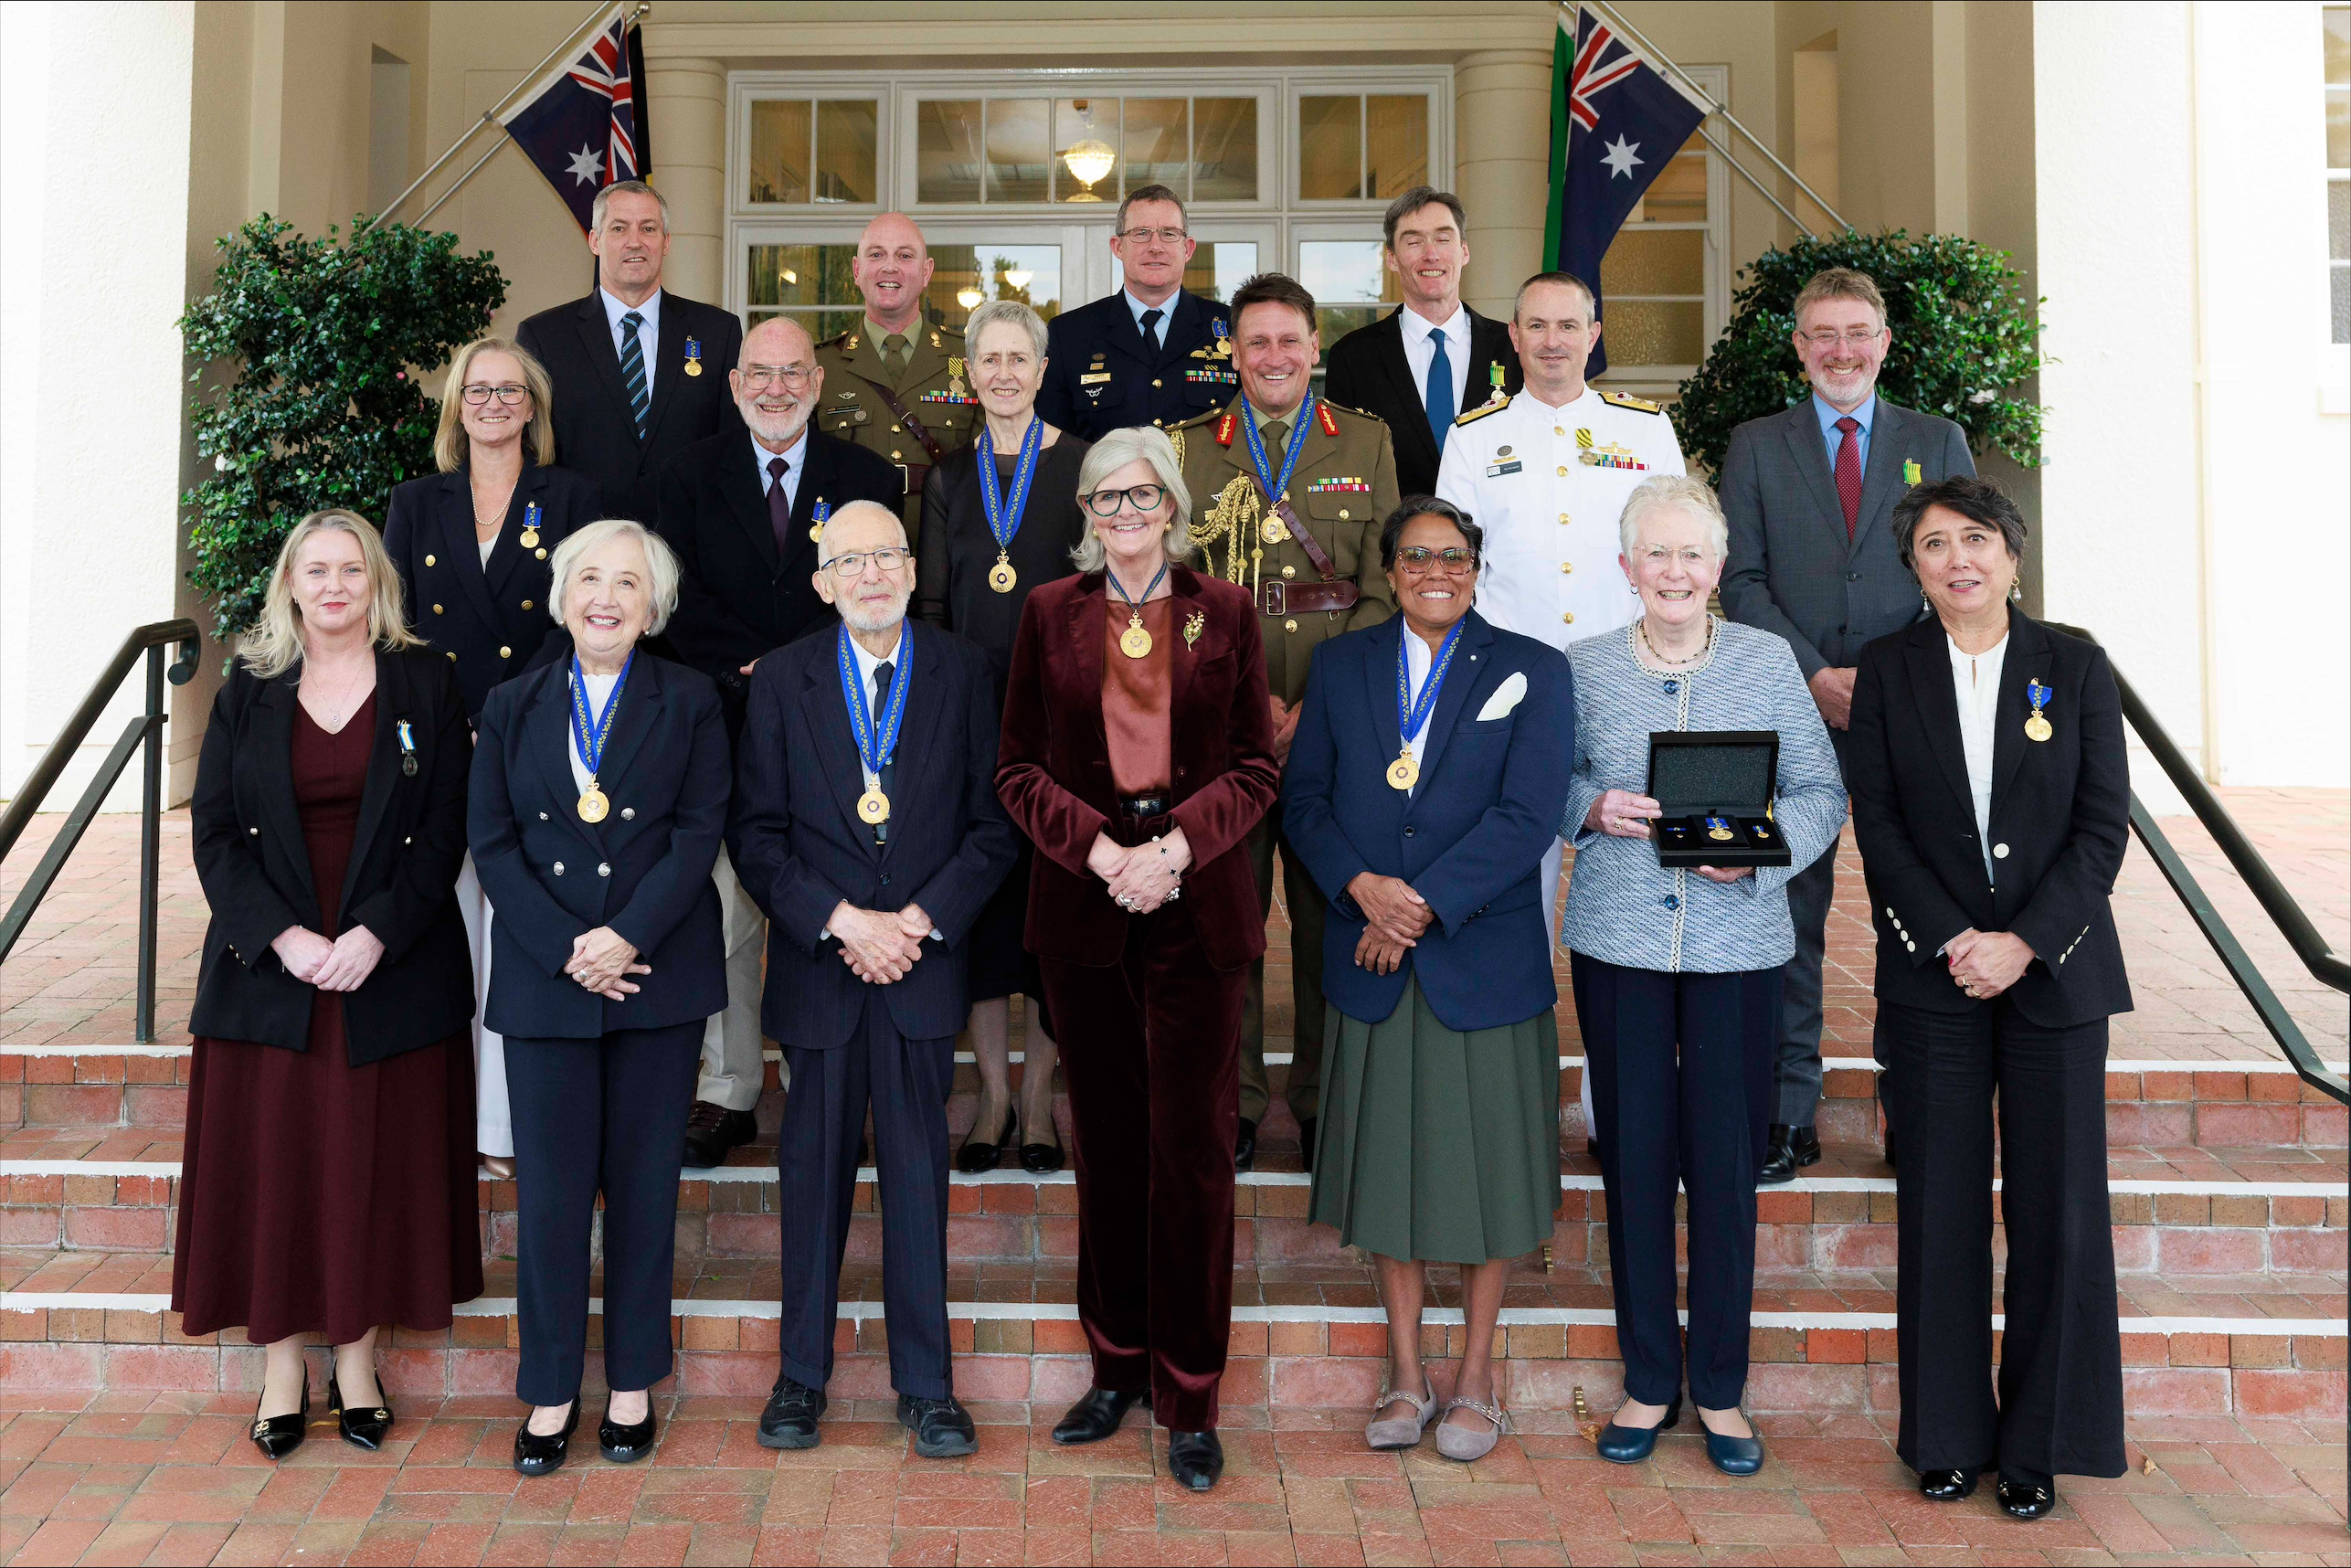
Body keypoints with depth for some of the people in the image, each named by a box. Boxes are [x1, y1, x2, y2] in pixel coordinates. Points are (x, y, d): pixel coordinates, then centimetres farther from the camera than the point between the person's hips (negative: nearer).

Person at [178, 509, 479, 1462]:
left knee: (376, 1162, 4)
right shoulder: (249, 691, 7)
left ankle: (358, 1362, 17)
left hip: (391, 967, -1)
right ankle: (282, 1370, 15)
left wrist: (377, 931, -14)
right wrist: (280, 934, -11)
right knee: (270, 1160, 3)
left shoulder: (424, 684, 3)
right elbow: (214, 830, 2)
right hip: (268, 964, 1)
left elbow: (445, 829, -3)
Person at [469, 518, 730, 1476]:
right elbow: (491, 843, 3)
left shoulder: (690, 703, 5)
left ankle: (632, 1382, 20)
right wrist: (566, 951, -11)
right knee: (550, 1188, 3)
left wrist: (628, 937, -16)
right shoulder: (512, 707, 10)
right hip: (544, 982, 1)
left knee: (644, 1183, 6)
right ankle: (552, 1390, 17)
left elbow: (700, 831, -4)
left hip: (658, 977, -1)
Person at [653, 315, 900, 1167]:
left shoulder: (868, 478, 7)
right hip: (725, 723, 1)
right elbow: (683, 600, 2)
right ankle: (727, 1093, 13)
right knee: (725, 914, 2)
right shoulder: (692, 475, 9)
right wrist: (755, 668, -11)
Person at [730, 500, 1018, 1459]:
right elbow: (755, 833, -1)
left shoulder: (962, 673, 3)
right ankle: (803, 1373, 24)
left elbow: (992, 824, 1)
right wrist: (840, 920, -13)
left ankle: (924, 1384, 17)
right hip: (816, 964, 0)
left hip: (924, 960, 0)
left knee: (919, 1172, 5)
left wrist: (921, 919, -11)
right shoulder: (782, 680, 3)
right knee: (814, 1170, 9)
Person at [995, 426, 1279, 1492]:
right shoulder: (1051, 612, 7)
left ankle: (1189, 1396, 11)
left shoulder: (1224, 612, 5)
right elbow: (1019, 767, 4)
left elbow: (1255, 766, 2)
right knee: (1105, 1143, 10)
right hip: (1083, 907, 1)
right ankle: (1120, 1368, 24)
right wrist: (1099, 850, -12)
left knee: (1192, 1147, 0)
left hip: (1196, 906, -1)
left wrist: (1175, 847, -14)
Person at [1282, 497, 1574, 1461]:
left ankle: (1476, 1378, 23)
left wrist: (1423, 906, -16)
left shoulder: (1531, 672, 0)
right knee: (1388, 1162, 10)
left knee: (1484, 1162, 7)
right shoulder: (1341, 665, 9)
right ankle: (1406, 1375, 24)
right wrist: (1361, 886, -13)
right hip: (1371, 963, 2)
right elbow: (1304, 796, 5)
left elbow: (1528, 816, -10)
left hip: (1484, 958, -2)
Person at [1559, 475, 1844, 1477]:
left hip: (1738, 940, -1)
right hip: (1617, 939, 1)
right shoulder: (1585, 668, 4)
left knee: (1726, 1162, 4)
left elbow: (1821, 791, 3)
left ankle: (1722, 1389, 20)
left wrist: (1758, 847, -15)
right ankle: (1650, 1381, 22)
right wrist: (1593, 809, -10)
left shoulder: (1768, 661, 3)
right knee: (1633, 1158, 6)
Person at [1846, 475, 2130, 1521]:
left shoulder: (2076, 667, 4)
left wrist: (2024, 942, -12)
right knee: (1941, 1209, 5)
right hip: (1932, 973, 0)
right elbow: (1878, 821, -1)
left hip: (2055, 970, 0)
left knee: (2057, 1209, 3)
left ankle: (2041, 1444, 18)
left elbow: (2104, 824, -1)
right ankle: (1949, 1436, 19)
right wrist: (1950, 939, -12)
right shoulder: (1887, 669, 4)